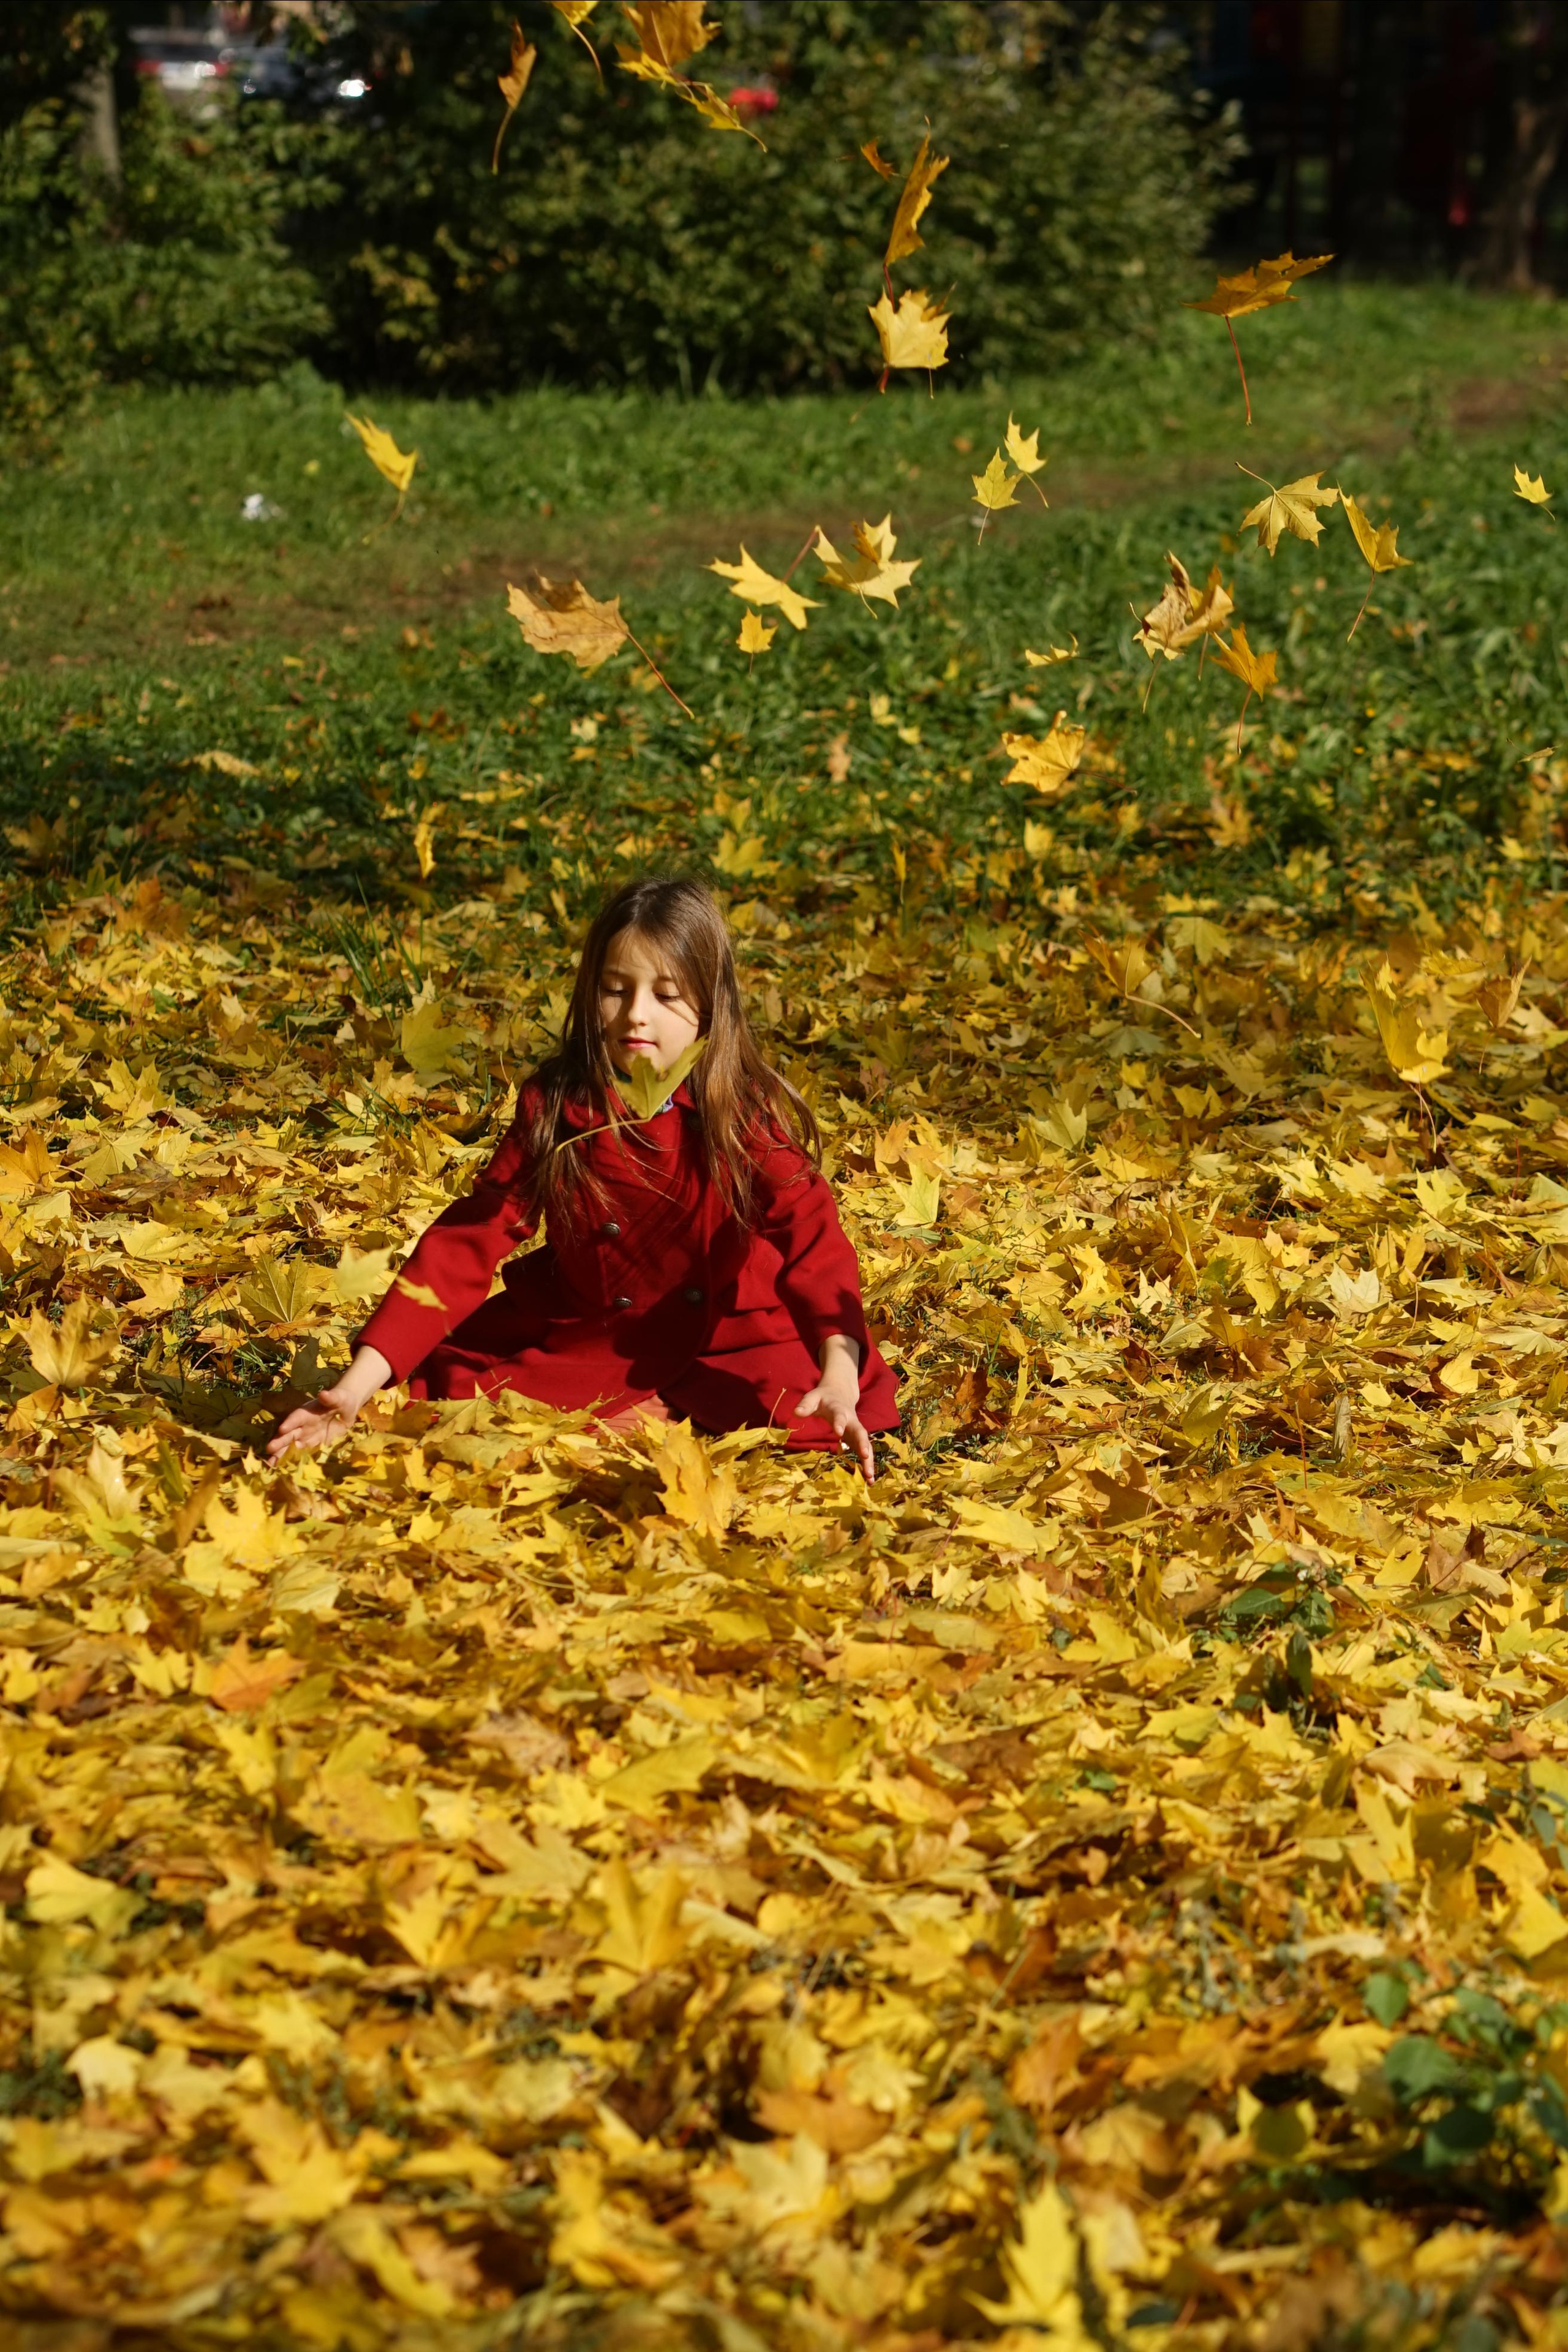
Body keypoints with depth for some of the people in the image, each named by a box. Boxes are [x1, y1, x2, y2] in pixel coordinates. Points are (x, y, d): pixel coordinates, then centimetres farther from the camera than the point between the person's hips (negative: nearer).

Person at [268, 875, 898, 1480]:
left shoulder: (746, 1113, -14)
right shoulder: (555, 1108, -9)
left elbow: (813, 1234, -25)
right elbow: (467, 1241, -12)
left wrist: (839, 1370, -45)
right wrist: (359, 1384, -23)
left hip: (724, 1338, -2)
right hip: (588, 1339, 2)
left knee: (803, 1406, -29)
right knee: (450, 1379, -18)